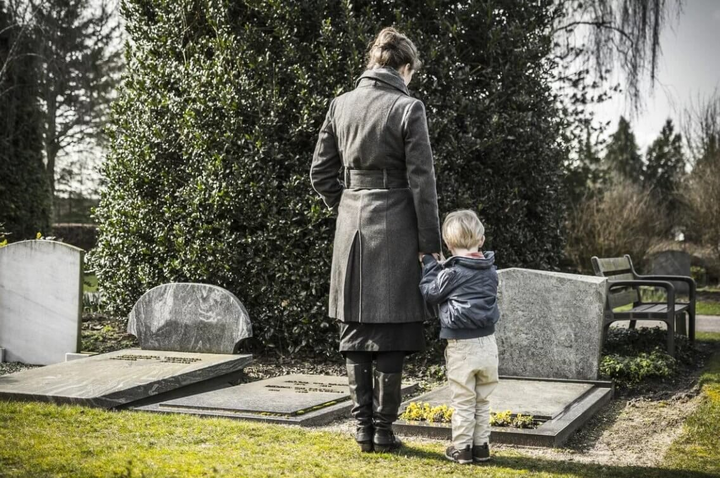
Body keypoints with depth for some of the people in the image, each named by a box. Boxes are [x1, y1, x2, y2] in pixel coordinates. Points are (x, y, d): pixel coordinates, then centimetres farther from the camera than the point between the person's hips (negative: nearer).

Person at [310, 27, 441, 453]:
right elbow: (422, 182, -9)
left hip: (351, 226, 5)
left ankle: (363, 425, 16)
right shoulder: (408, 109, -8)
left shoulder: (341, 105, 6)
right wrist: (431, 244, -4)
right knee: (391, 333, 4)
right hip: (394, 228, -4)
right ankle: (384, 429, 9)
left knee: (355, 330, 11)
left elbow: (321, 173, 10)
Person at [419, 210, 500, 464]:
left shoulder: (452, 273, -13)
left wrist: (429, 263, 11)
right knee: (482, 401, 15)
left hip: (461, 346, -5)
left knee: (463, 402, 2)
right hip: (487, 343, 5)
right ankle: (481, 446, 19)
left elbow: (431, 293, 0)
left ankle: (461, 448, 8)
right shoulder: (490, 271, 5)